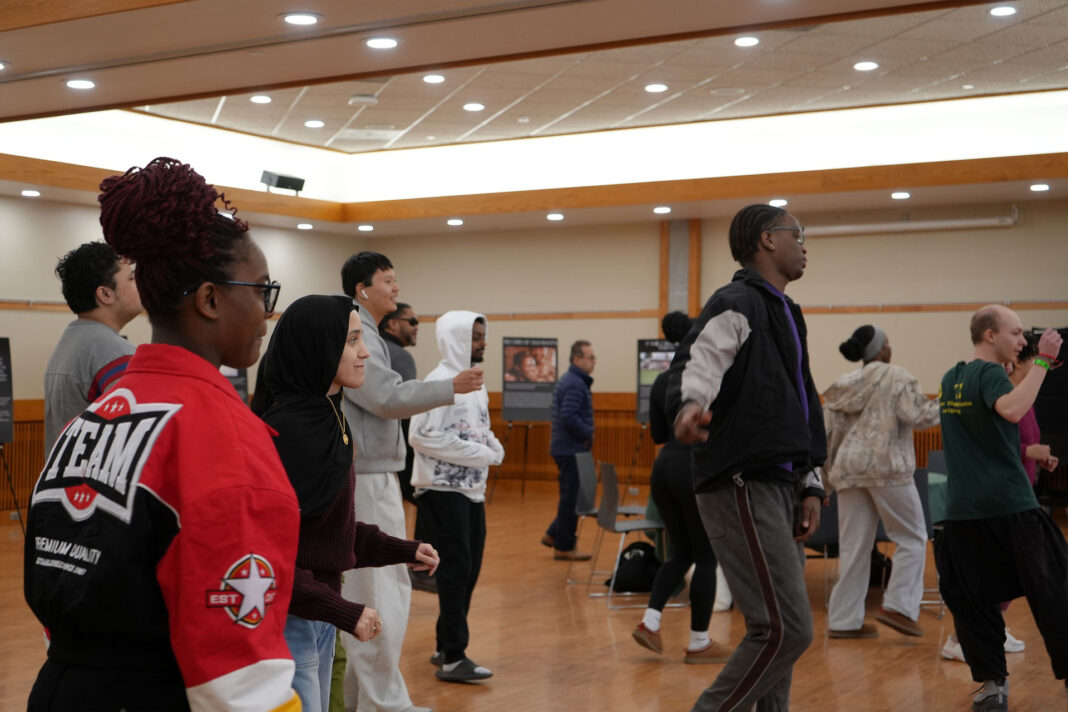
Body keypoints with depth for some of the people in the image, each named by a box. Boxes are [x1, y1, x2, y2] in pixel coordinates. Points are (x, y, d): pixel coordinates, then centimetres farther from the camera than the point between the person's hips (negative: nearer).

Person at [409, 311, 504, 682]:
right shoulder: (440, 381, -14)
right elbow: (423, 436, -22)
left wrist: (493, 446, -1)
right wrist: (479, 453, -18)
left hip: (471, 489, 9)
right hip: (443, 489, -9)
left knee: (468, 568, 13)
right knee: (455, 568, -7)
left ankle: (446, 645, 25)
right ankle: (452, 658, 0)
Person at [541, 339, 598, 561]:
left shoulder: (567, 381, 15)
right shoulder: (575, 384, -17)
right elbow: (569, 416, -27)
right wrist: (587, 433, -14)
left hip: (565, 448, 10)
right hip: (572, 449, -10)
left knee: (571, 496, 17)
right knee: (571, 498, -3)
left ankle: (553, 535, 23)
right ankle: (564, 547, 3)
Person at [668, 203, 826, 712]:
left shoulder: (784, 313, 22)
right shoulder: (736, 303, -7)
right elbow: (697, 361, -26)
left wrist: (810, 485, 17)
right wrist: (689, 405, -48)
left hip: (779, 486, 10)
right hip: (743, 484, -10)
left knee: (779, 629, 13)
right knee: (786, 630, -14)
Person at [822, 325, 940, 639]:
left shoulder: (845, 383, 14)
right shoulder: (897, 377, -3)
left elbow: (829, 429, 12)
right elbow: (918, 415, -12)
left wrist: (830, 468, 19)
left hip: (849, 467, 6)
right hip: (886, 465, -6)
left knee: (853, 546, 8)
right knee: (912, 538, 7)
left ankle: (844, 620, 8)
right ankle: (898, 605, -3)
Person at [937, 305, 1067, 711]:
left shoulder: (950, 379, 14)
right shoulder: (990, 374, -8)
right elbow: (1010, 409, -30)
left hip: (962, 510, 6)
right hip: (1010, 505, -6)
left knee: (970, 599, 6)